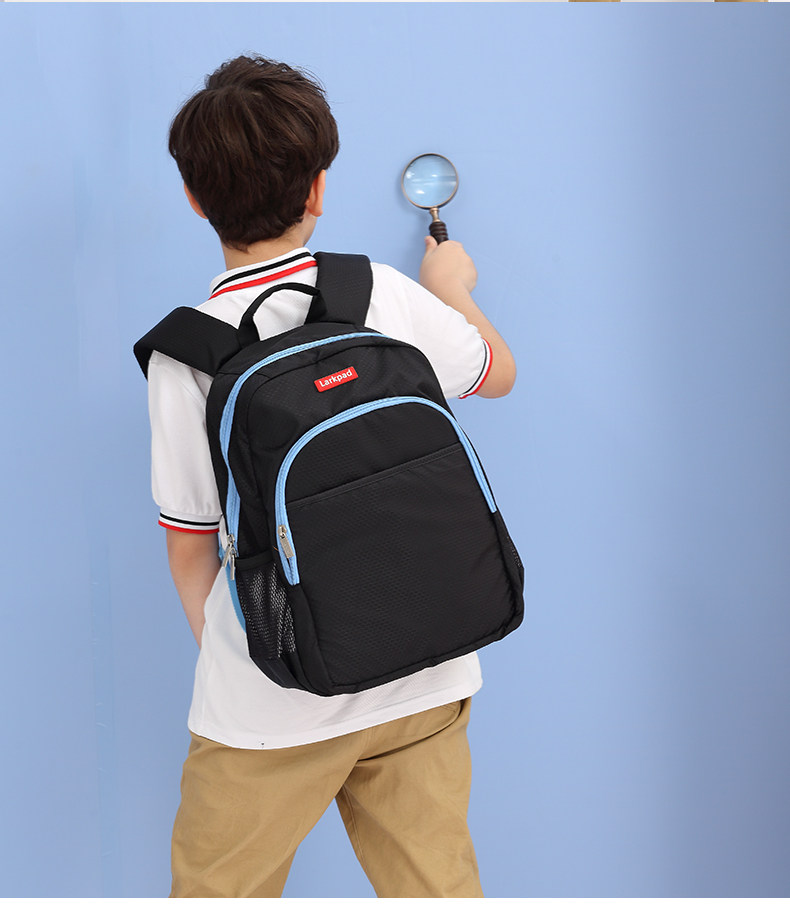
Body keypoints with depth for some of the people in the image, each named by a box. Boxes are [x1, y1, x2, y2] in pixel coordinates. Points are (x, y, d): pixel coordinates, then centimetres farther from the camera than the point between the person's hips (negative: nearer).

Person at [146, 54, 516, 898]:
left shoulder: (183, 354, -11)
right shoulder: (385, 295, -7)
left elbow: (190, 548, -3)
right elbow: (497, 373, 13)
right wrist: (454, 288, 33)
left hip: (268, 707, -2)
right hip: (422, 675, 2)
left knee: (215, 890, 17)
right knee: (437, 887, 15)